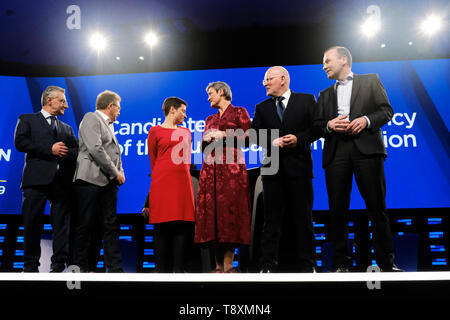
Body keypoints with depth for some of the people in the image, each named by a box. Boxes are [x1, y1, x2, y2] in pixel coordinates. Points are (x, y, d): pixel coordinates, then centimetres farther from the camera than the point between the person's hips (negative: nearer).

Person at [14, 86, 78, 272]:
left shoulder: (67, 128, 25)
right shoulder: (27, 120, 13)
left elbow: (77, 151, 14)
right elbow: (20, 142, -4)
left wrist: (65, 152, -8)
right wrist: (50, 149, -10)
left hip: (62, 181, 4)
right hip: (36, 179, -3)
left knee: (62, 224, 0)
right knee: (32, 223, 0)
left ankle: (59, 264, 6)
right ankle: (30, 265, 11)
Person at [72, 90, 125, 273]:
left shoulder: (108, 125, 23)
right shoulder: (91, 118, -4)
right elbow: (95, 149, -16)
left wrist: (119, 172, 6)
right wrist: (115, 173, -11)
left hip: (108, 182, 9)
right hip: (91, 180, -8)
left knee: (111, 226, 5)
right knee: (84, 225, -1)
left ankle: (115, 268, 7)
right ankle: (80, 267, 8)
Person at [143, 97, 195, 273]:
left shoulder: (186, 132, 21)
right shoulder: (155, 131, 7)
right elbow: (153, 162, 7)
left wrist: (184, 174, 13)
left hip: (183, 184, 5)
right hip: (162, 185, -4)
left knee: (183, 227, -2)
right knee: (163, 228, -3)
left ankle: (179, 269, 3)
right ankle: (163, 269, 4)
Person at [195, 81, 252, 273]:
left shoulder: (239, 112, 9)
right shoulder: (210, 119, 25)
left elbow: (247, 138, -3)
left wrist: (224, 135, -8)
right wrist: (206, 139, 4)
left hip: (231, 167, -5)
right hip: (210, 168, 6)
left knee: (229, 209, -13)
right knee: (212, 210, -4)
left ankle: (228, 264, -12)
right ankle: (218, 264, -2)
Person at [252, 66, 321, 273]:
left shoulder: (307, 100, 7)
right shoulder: (262, 108, 15)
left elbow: (318, 128, 2)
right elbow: (255, 135, 8)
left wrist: (299, 138, -13)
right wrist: (272, 142, -10)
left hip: (299, 166, -2)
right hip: (272, 168, 2)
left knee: (302, 216, 3)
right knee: (272, 217, 3)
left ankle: (305, 263, 13)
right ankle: (268, 265, 8)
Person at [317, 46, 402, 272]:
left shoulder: (371, 81, 15)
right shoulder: (325, 95, 24)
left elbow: (387, 111, 7)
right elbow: (318, 126, 17)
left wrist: (366, 120, -10)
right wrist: (329, 125, -4)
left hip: (366, 148, -3)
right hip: (336, 152, 3)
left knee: (377, 207, -3)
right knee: (337, 209, 0)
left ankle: (386, 261, 6)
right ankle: (340, 263, 8)